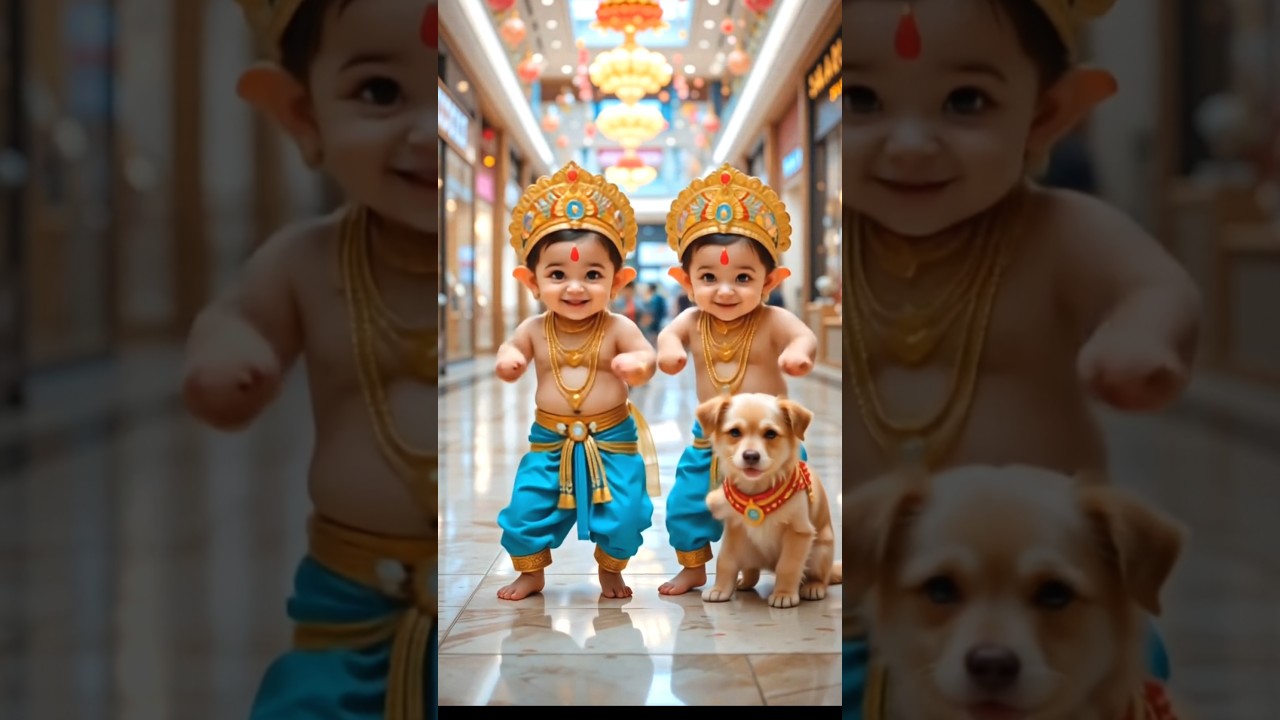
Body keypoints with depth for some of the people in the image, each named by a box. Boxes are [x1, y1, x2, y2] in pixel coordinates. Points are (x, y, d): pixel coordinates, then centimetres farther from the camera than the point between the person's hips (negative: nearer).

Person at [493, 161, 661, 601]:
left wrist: (638, 364, -35)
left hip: (611, 441, -2)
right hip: (550, 441, 2)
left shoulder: (618, 329, -10)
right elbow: (511, 350, 9)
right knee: (527, 509, 2)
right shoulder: (535, 330, -3)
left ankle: (611, 571, 23)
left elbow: (648, 357, -11)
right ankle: (530, 573, 25)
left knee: (623, 514, -4)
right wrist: (507, 359, -15)